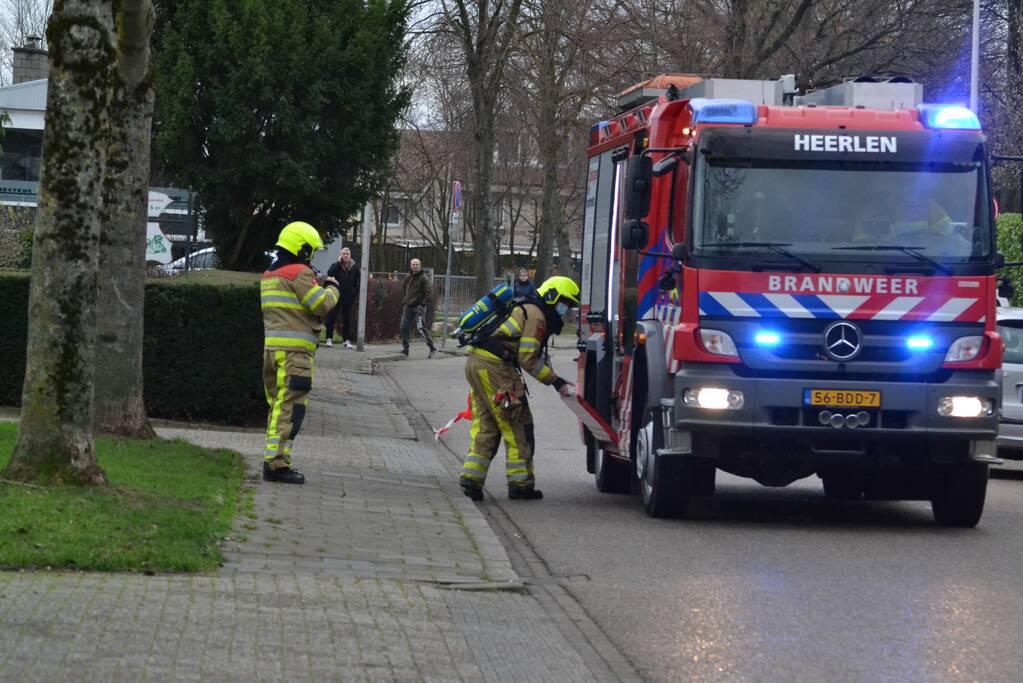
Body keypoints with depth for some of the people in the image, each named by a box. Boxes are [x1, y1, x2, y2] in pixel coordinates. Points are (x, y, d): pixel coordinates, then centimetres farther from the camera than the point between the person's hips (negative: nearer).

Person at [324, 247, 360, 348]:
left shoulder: (354, 267, 5)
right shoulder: (336, 266, 1)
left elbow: (358, 282, 12)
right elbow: (329, 273, -20)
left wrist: (355, 292, 0)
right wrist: (338, 262, -15)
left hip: (348, 298, 1)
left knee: (347, 318, 3)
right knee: (331, 317, -4)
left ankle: (347, 340, 8)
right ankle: (329, 338, 3)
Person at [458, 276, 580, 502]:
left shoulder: (523, 310, 27)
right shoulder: (536, 316, -5)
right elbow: (528, 359, -11)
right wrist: (556, 382, -6)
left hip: (474, 363, 10)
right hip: (493, 366, -10)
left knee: (485, 424, 12)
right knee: (518, 424, -2)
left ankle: (471, 477, 4)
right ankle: (520, 483, 0)